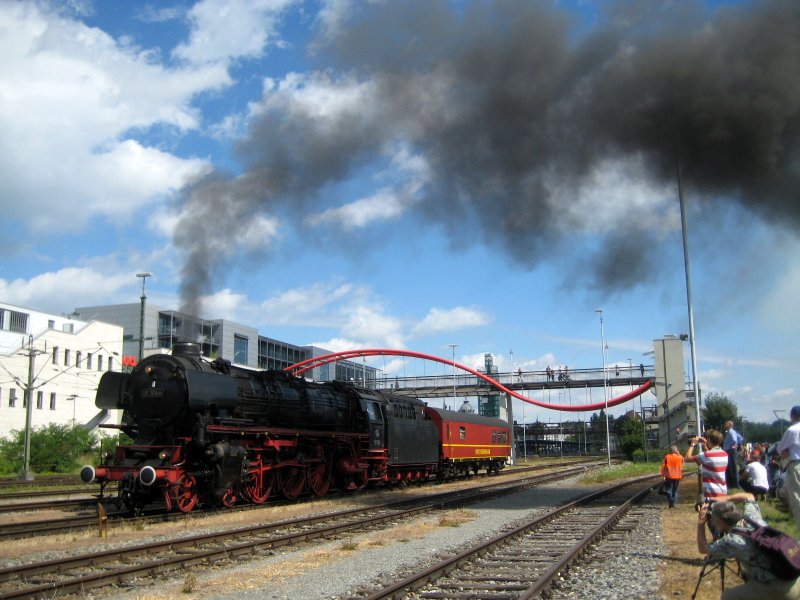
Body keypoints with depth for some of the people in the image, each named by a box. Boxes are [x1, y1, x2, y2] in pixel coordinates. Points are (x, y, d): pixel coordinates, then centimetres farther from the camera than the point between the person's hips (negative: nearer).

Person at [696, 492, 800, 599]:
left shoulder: (732, 541, -16)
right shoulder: (752, 517, 2)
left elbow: (703, 549, 1)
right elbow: (749, 496, 24)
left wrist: (700, 523, 8)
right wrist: (724, 499, 21)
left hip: (782, 590, -8)